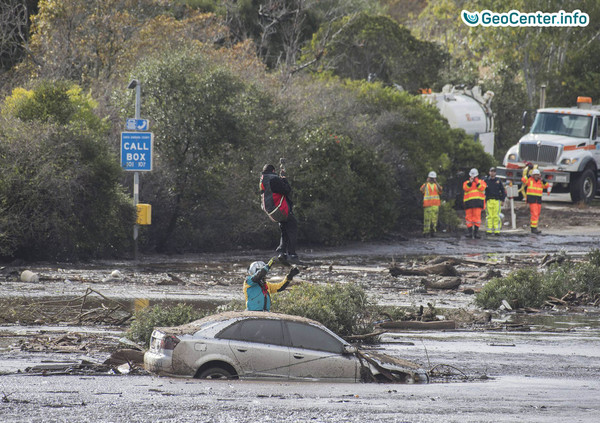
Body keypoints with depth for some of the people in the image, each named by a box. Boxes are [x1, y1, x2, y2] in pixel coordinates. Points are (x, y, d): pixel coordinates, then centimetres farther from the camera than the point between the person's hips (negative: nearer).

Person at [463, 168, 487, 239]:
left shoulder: (481, 182, 15)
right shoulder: (466, 183, 16)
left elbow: (482, 188, -4)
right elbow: (465, 188, -3)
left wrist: (477, 182, -9)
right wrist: (470, 182, -12)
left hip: (478, 201, -2)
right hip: (468, 202, 2)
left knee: (477, 216, -9)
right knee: (469, 217, -2)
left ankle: (476, 232, -6)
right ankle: (469, 232, 1)